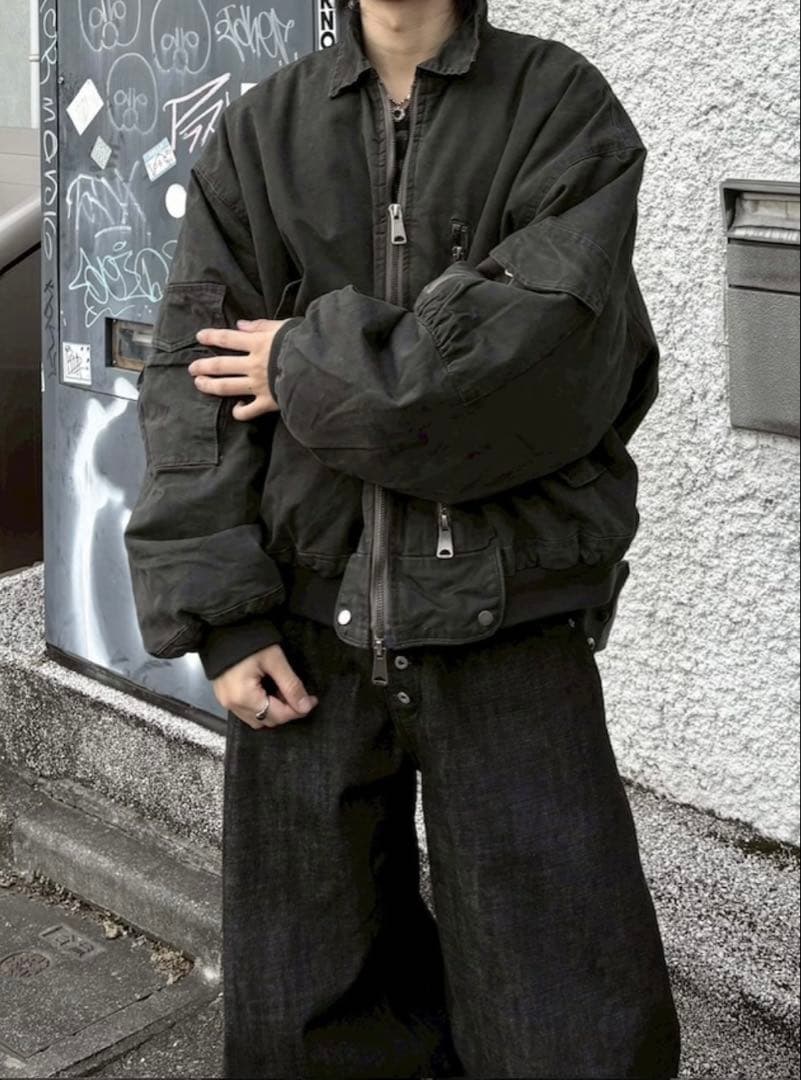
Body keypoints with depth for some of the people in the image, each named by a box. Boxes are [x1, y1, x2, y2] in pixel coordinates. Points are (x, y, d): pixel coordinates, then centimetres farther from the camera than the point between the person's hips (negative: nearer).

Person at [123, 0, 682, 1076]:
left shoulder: (563, 104, 1)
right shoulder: (258, 133, 8)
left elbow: (543, 336, -15)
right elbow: (191, 383, 2)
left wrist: (312, 366, -8)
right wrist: (219, 617, -7)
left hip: (507, 621, -2)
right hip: (306, 630, 2)